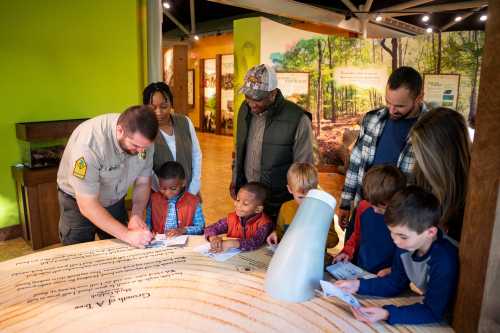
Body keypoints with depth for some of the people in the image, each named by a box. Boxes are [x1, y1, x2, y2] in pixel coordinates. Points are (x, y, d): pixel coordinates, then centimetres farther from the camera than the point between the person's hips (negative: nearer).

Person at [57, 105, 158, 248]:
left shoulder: (143, 138, -21)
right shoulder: (88, 143, -36)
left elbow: (143, 182, -7)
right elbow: (87, 205, -32)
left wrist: (137, 215, -23)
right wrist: (127, 235, -36)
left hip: (115, 201, 4)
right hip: (79, 202, -4)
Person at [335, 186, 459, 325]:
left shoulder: (445, 261, -33)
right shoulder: (406, 245, -13)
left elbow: (433, 312, -27)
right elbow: (395, 283, 1)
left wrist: (386, 314, -37)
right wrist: (359, 285, -11)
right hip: (425, 304, 5)